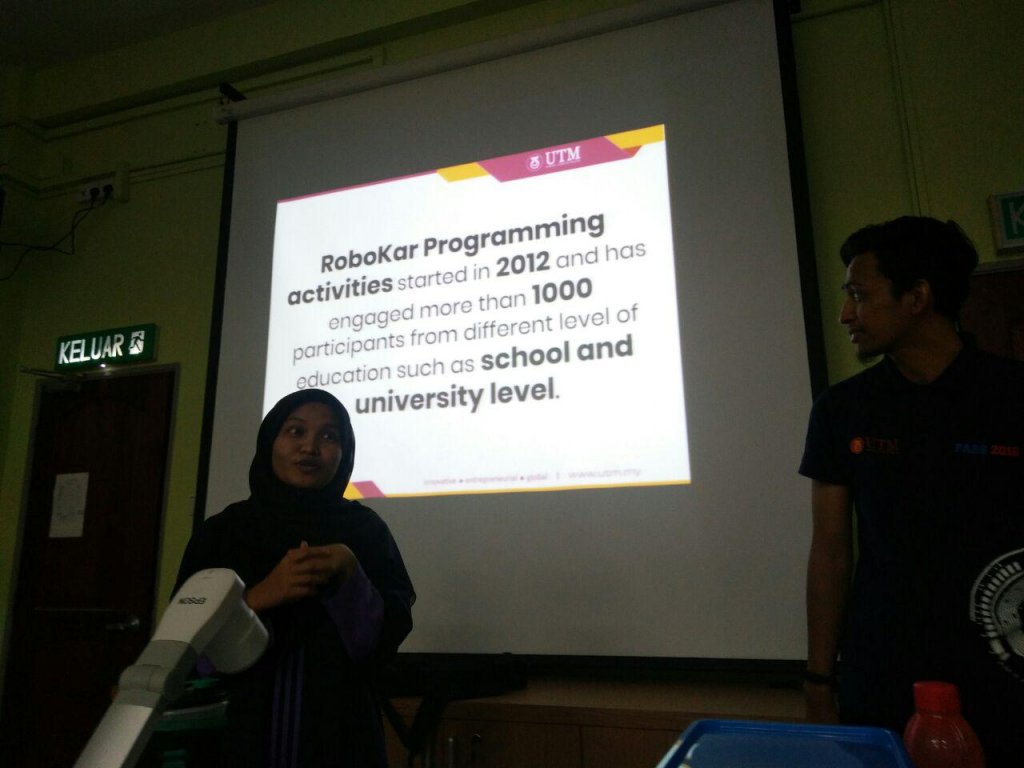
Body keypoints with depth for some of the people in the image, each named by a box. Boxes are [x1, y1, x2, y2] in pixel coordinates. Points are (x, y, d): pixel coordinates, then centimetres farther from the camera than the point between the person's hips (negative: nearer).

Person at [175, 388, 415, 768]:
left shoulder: (365, 529, -3)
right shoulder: (221, 531, -1)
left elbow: (386, 638, -8)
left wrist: (349, 575, -23)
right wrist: (260, 596, -21)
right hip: (238, 736, 1)